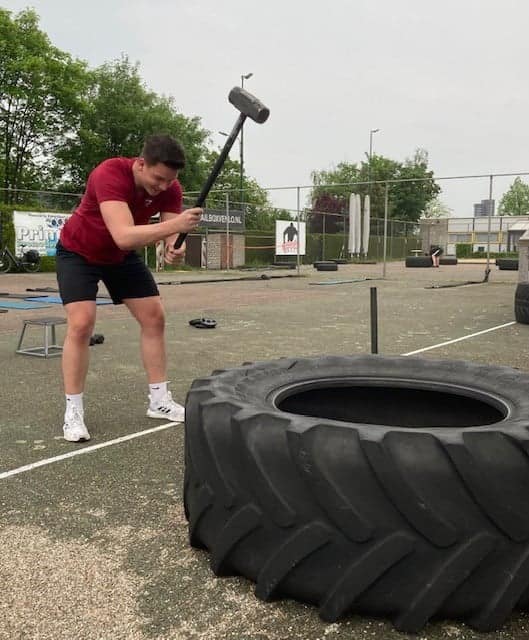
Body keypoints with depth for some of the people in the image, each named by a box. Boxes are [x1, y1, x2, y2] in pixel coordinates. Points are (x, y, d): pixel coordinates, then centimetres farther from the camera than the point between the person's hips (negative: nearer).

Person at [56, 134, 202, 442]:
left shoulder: (170, 187, -19)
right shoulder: (110, 174, -37)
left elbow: (171, 231, -20)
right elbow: (123, 236, -49)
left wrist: (175, 248, -43)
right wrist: (173, 225, -59)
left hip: (122, 255, 6)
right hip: (78, 252, -6)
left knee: (154, 316, 0)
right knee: (81, 323, -19)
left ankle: (159, 400, 10)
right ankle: (73, 411, -6)